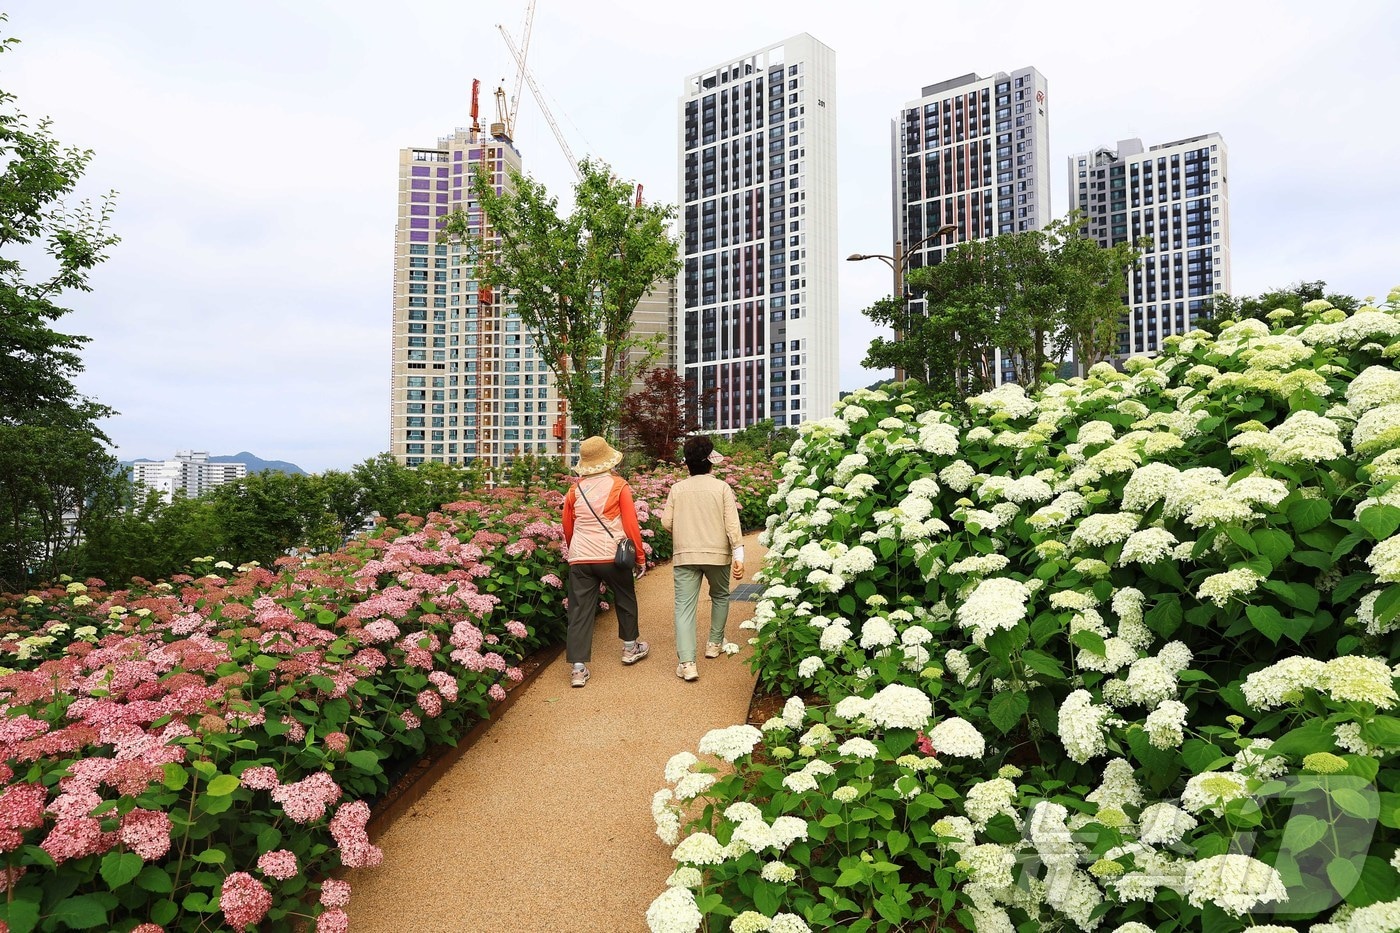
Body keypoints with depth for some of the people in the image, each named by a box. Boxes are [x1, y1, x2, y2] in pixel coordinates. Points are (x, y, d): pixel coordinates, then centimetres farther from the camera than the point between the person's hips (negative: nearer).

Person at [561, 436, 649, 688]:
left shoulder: (575, 490, 5)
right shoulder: (619, 486, -5)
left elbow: (567, 528, 14)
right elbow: (631, 524, -6)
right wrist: (640, 557, 3)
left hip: (579, 559, 2)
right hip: (612, 555, -2)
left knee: (580, 611, 4)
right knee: (625, 600, 21)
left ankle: (578, 668, 1)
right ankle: (630, 648, 37)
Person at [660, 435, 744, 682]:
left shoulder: (677, 489, 1)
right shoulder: (722, 487, -3)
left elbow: (666, 523, -1)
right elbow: (732, 523, -9)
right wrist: (738, 555, -9)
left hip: (684, 555, 0)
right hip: (717, 554, 0)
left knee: (684, 606, -2)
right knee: (720, 596, 26)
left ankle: (687, 662, -13)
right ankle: (715, 643, 35)